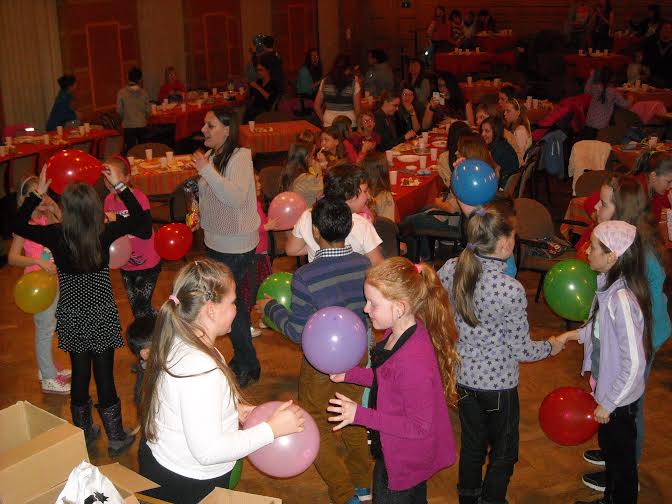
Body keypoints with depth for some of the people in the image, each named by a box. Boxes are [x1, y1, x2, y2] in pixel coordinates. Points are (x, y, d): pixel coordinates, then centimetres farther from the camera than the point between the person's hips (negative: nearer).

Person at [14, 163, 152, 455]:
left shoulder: (56, 237, -15)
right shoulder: (105, 233, -18)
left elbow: (18, 225, 3)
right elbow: (141, 219, -3)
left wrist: (38, 193, 4)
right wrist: (119, 185, -3)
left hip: (71, 318, 2)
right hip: (102, 316, -1)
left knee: (79, 373, 16)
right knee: (104, 374, 7)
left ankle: (83, 433, 32)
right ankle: (115, 437, 20)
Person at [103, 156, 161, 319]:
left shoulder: (139, 198, -19)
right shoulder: (109, 200, -2)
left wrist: (118, 220, -35)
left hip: (147, 264, -6)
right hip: (126, 265, 6)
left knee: (141, 309, -7)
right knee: (136, 309, 15)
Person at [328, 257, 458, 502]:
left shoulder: (414, 361, -37)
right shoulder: (399, 333, -9)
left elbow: (420, 427, -29)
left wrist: (360, 415, -32)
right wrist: (349, 374, -2)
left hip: (401, 464, -8)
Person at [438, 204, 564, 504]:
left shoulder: (450, 270, -13)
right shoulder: (511, 291, -27)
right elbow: (522, 350, -17)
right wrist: (551, 347, 3)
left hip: (462, 376, 6)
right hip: (498, 383, -5)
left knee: (472, 446, 25)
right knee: (503, 454, 19)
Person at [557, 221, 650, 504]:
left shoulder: (622, 299, -31)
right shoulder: (609, 285, -5)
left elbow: (634, 363, -28)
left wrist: (608, 404, -21)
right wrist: (577, 334, 0)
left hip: (619, 399, -9)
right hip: (608, 388, 9)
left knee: (621, 459, 13)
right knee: (609, 449, 27)